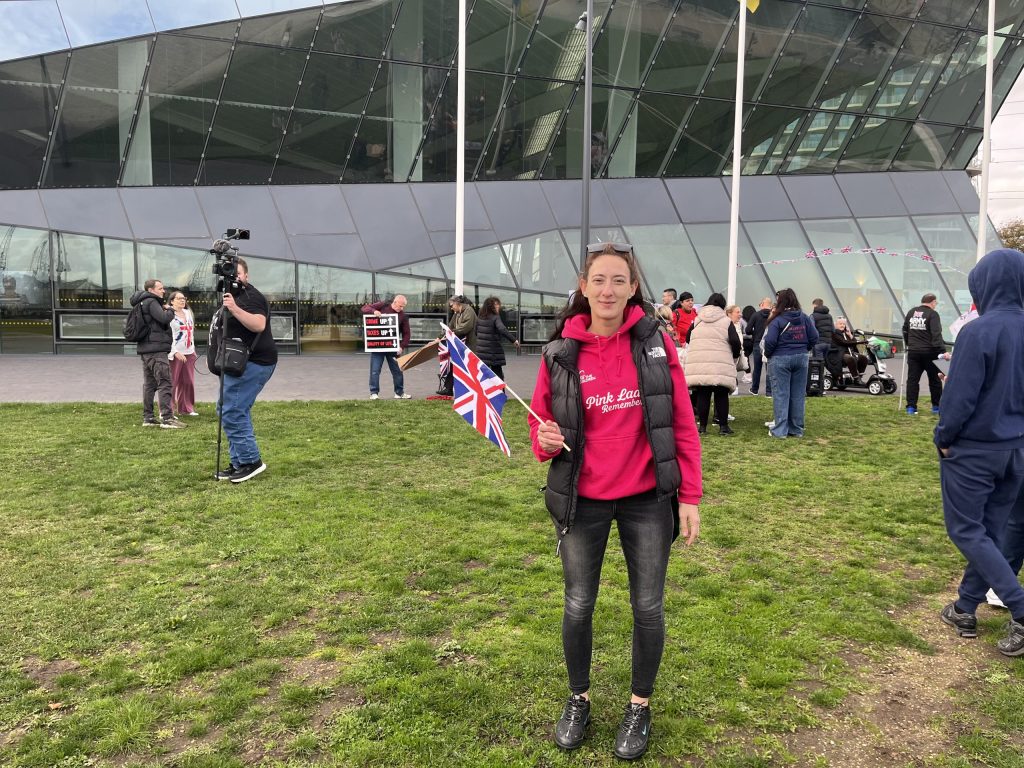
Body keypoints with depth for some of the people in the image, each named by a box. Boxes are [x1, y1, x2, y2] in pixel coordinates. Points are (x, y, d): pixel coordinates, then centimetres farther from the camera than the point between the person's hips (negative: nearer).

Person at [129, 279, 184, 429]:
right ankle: (167, 418, -15)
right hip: (156, 349, -10)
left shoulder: (142, 303, 19)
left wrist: (164, 310, 6)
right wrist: (170, 311, -3)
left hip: (145, 349, 10)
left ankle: (148, 418, 17)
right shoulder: (151, 302, -10)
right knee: (164, 383, -11)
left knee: (149, 383, 13)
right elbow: (164, 318, -22)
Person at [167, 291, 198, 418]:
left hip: (189, 353, 7)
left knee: (189, 381, 8)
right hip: (175, 354, -7)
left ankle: (186, 407, 17)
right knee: (172, 382, -5)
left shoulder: (188, 313, 17)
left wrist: (193, 348, 21)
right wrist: (175, 352, -20)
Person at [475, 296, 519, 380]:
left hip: (480, 351, 5)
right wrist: (514, 340, -28)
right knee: (497, 374, 4)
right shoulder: (495, 317, -12)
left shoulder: (480, 317, 7)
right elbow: (502, 329, -27)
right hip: (493, 351, -5)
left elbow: (475, 331, 15)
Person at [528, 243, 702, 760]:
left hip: (647, 500, 0)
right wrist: (546, 442, -20)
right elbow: (541, 425, 3)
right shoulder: (560, 354, -6)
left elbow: (682, 425, -3)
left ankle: (640, 707, 34)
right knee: (578, 606, 12)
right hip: (582, 501, 1)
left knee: (648, 606, 11)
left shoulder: (655, 343, -7)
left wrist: (689, 496, -5)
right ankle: (578, 700, 37)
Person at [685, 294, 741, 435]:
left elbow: (688, 339, 15)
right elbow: (735, 342, -5)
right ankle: (723, 426, 7)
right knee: (721, 395, 4)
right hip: (721, 364, -3)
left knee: (702, 394, 5)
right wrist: (736, 355, 14)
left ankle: (702, 426, 5)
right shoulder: (726, 321, 3)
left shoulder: (697, 320, 13)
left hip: (697, 363, 3)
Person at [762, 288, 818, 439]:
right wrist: (804, 350, 15)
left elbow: (770, 341, -16)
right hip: (801, 358, 5)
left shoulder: (777, 320, -12)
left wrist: (767, 354, 1)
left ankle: (780, 430, 1)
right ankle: (796, 429, 16)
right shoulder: (804, 318, 4)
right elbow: (814, 337, 3)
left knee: (781, 395, 0)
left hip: (780, 359, -5)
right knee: (798, 395, 10)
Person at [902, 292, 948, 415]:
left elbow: (905, 331, 18)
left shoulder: (911, 313, 8)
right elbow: (936, 335, -18)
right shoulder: (932, 314, -9)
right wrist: (943, 351, -22)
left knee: (912, 379, 5)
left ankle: (911, 407, 0)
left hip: (913, 351, 4)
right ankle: (936, 406, 16)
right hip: (929, 352, -4)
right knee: (935, 379, 9)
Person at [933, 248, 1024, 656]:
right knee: (990, 531, 13)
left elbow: (960, 395, -18)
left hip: (973, 449, -7)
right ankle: (965, 609, 23)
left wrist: (943, 438, -6)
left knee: (966, 531, 5)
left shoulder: (979, 332, -19)